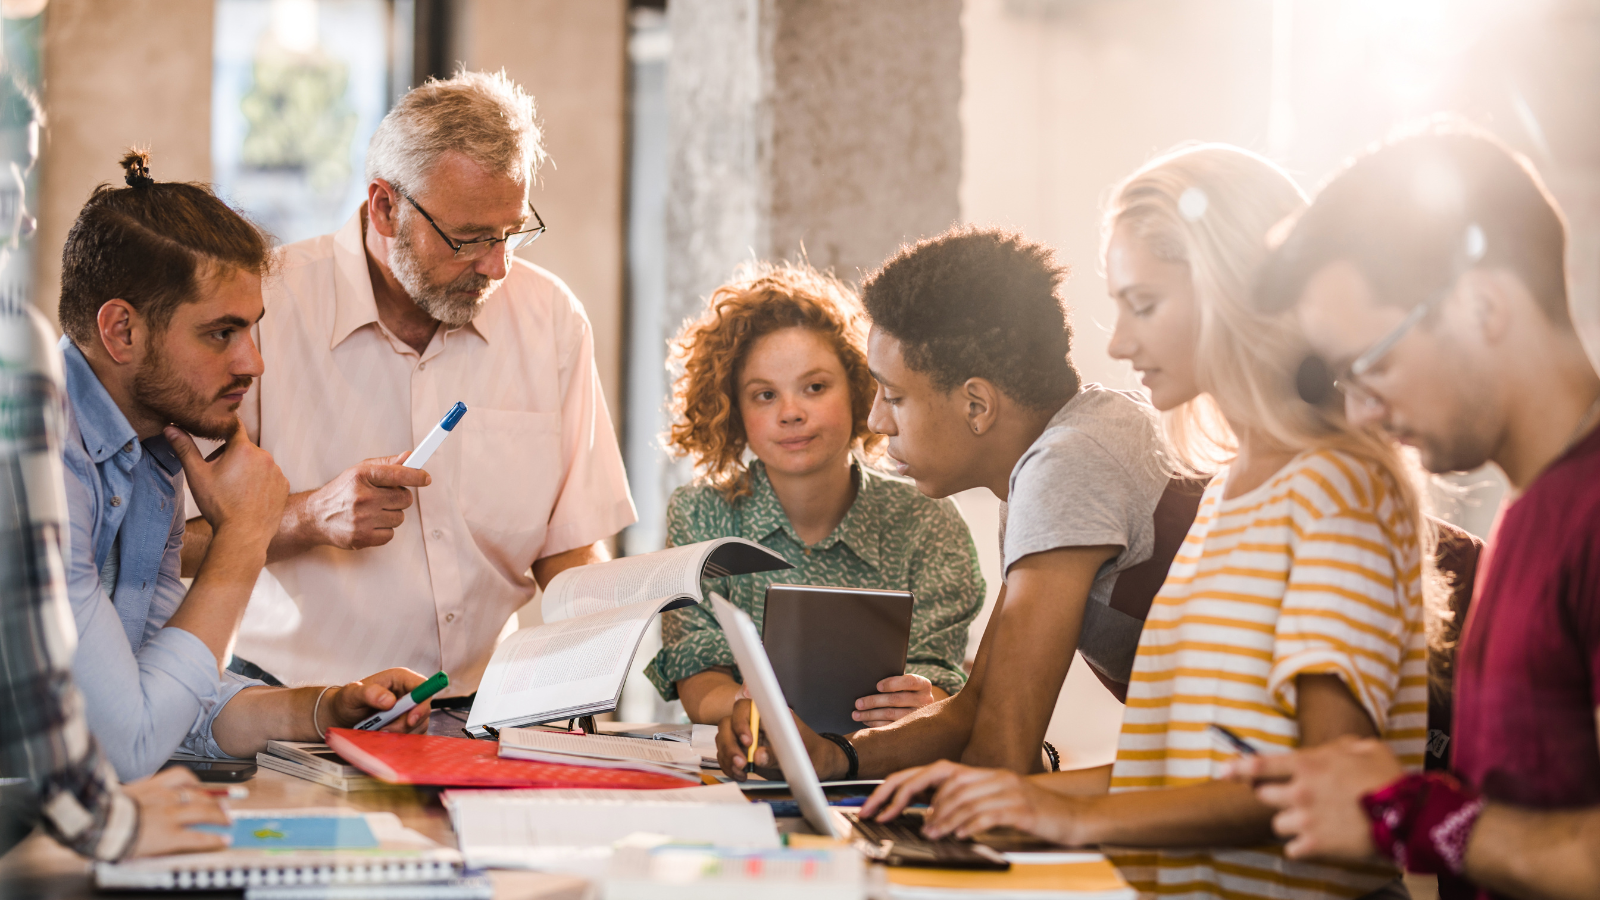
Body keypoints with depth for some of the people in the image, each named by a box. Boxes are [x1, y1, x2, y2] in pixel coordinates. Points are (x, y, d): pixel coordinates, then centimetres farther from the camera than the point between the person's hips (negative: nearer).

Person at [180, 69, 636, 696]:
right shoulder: (263, 308, -5)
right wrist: (310, 516, -20)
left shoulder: (551, 319, 8)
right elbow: (176, 534, -5)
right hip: (299, 708, -3)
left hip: (487, 709, 3)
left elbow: (570, 549, 10)